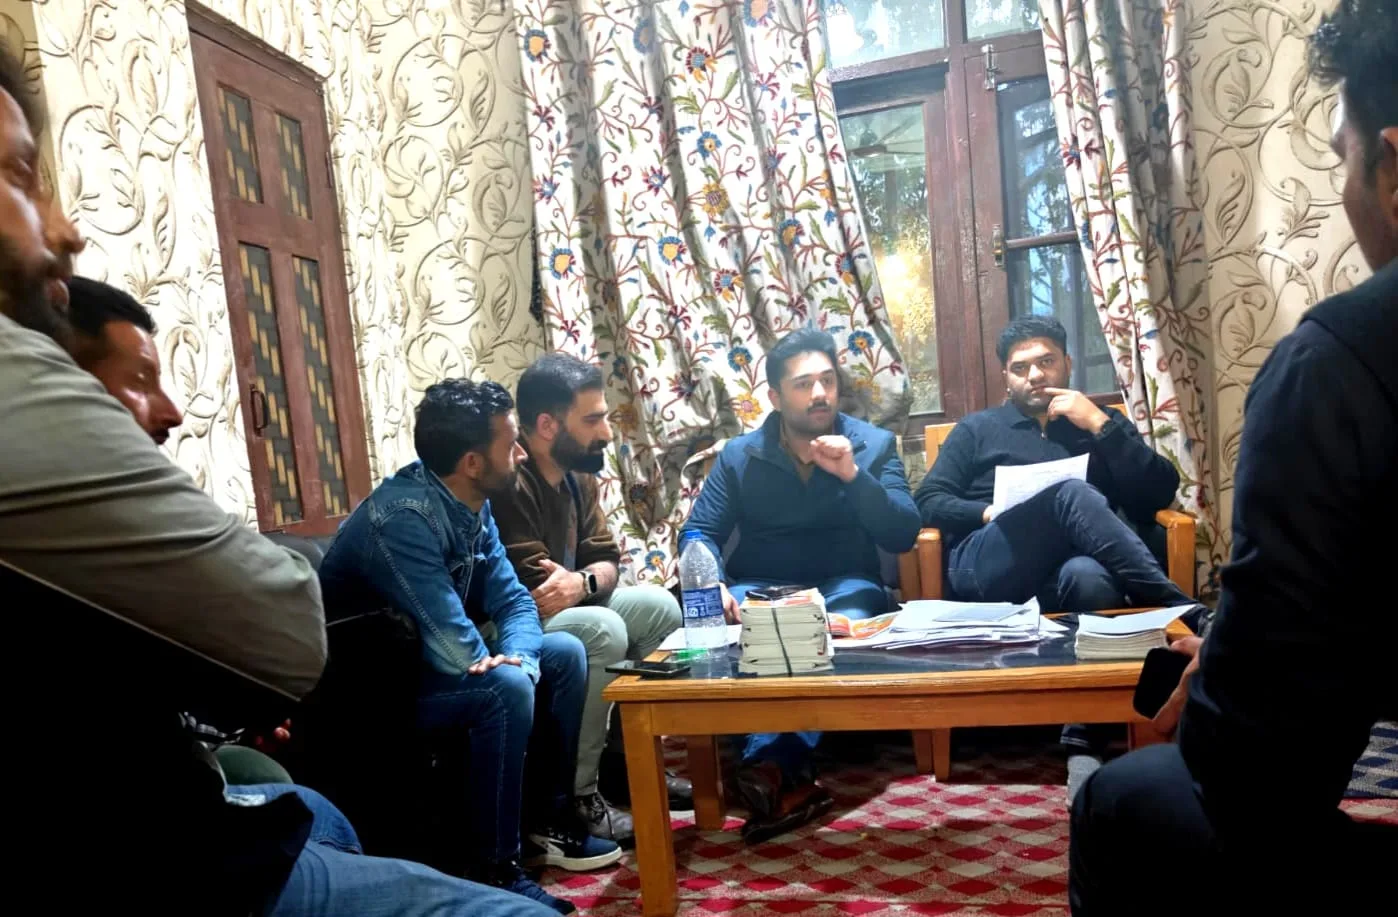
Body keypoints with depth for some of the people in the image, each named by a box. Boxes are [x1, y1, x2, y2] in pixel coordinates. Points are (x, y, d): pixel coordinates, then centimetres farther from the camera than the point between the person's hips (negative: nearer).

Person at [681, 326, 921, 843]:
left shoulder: (875, 445, 4)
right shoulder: (739, 456, 6)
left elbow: (903, 537, -6)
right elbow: (700, 533, 2)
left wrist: (853, 476, -19)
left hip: (844, 586, 0)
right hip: (761, 588, 1)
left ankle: (769, 765, -37)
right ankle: (786, 769, -33)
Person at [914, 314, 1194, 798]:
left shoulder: (1101, 423, 25)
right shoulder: (978, 428, 25)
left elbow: (1161, 494, 8)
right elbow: (929, 501, 13)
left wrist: (1100, 425, 1)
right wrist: (988, 513, -5)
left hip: (1063, 576, 1)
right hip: (987, 569, -1)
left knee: (1089, 574, -39)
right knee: (1071, 494, -30)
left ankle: (1085, 749, -38)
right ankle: (1183, 614, -32)